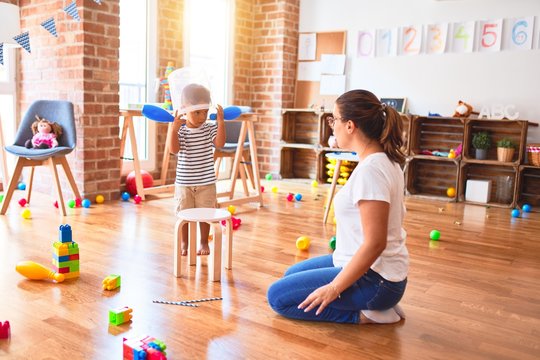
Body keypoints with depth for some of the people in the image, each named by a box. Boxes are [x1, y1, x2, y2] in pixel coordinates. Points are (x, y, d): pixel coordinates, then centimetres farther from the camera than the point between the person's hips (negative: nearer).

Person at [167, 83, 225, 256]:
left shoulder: (210, 129, -1)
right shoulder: (180, 130, -4)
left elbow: (220, 143, -17)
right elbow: (173, 149, -18)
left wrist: (220, 121, -23)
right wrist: (174, 128, -27)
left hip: (206, 183, 0)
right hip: (184, 183, 0)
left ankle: (204, 243, 25)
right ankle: (184, 243, 26)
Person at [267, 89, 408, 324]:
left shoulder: (370, 170, -26)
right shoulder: (386, 160, 4)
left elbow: (375, 243, -27)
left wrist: (334, 288, -20)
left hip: (374, 278, -10)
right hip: (375, 268, 10)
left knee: (277, 296, -4)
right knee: (292, 274, 25)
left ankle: (364, 314, -3)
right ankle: (376, 304, 14)